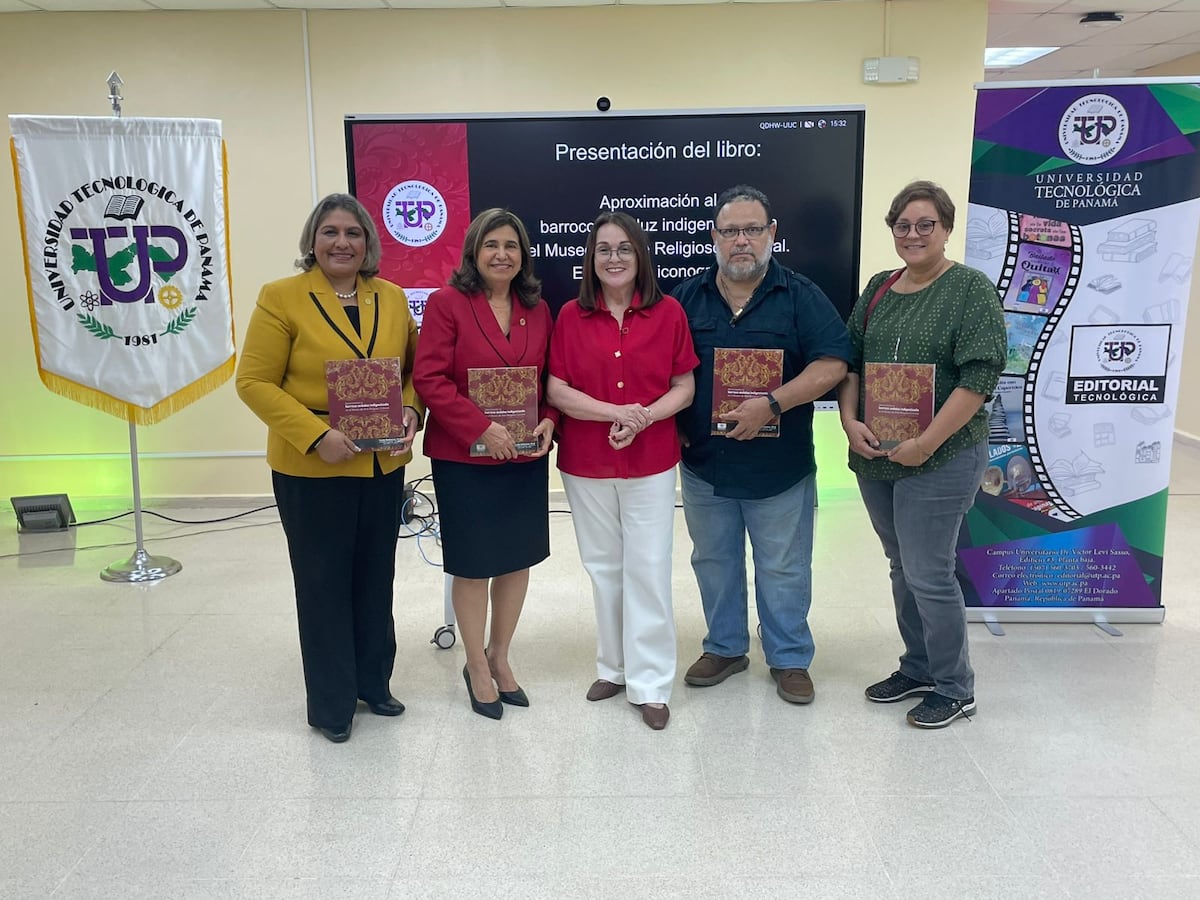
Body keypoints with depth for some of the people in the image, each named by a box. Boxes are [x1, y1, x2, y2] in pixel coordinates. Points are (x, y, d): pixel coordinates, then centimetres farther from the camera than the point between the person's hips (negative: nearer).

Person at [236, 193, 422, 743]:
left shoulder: (392, 298, 6)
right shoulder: (281, 298, -8)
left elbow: (412, 370, 14)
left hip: (383, 466, 4)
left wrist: (411, 413, -7)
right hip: (311, 469, -4)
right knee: (324, 585, 7)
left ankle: (373, 683, 35)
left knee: (376, 579, 15)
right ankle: (330, 704, 25)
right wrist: (316, 437, -20)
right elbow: (254, 382, -10)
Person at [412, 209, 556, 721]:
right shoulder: (447, 303, -7)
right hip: (464, 458, -4)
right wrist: (482, 429, -21)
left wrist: (549, 421, -7)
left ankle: (499, 656, 33)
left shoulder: (538, 310, 7)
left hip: (526, 457, 5)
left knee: (518, 558, 12)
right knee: (472, 564, 7)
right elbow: (429, 378, -14)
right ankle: (477, 667, 26)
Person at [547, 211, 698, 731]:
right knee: (603, 567, 13)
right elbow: (556, 389, -4)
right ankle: (614, 667, 30)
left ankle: (650, 683, 13)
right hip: (585, 464, 2)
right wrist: (616, 412, -17)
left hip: (651, 462, -1)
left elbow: (684, 387, -1)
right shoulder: (571, 316, 0)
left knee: (648, 569, 2)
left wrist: (645, 416, -18)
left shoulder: (668, 312, -2)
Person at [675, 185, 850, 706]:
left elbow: (832, 364, -13)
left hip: (780, 467, -3)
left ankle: (789, 659, 28)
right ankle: (725, 647, 35)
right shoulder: (687, 298, 3)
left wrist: (773, 405, -22)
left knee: (783, 569, 10)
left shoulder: (800, 296, -5)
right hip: (703, 463, 3)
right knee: (714, 562, 17)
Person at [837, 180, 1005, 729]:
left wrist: (926, 444, -19)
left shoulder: (970, 289, -8)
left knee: (928, 574, -3)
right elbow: (850, 361, 13)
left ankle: (954, 689, 16)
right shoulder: (878, 289, 11)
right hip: (875, 458, 6)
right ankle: (917, 669, 32)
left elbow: (979, 375, -15)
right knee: (902, 567, 15)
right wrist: (850, 420, -3)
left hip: (940, 459, -6)